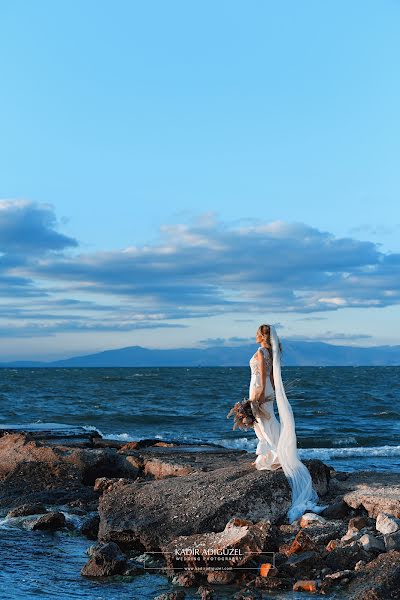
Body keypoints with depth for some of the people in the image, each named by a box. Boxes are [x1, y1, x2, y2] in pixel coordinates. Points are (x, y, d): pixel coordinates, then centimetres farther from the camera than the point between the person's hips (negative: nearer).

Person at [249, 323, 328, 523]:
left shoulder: (261, 352, -16)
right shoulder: (271, 352, 11)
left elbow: (263, 375, -19)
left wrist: (261, 394, -19)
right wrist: (272, 393, 20)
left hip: (260, 390, -9)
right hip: (267, 391, 9)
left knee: (266, 424, -5)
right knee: (263, 423, 13)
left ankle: (276, 458, -4)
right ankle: (264, 458, 17)